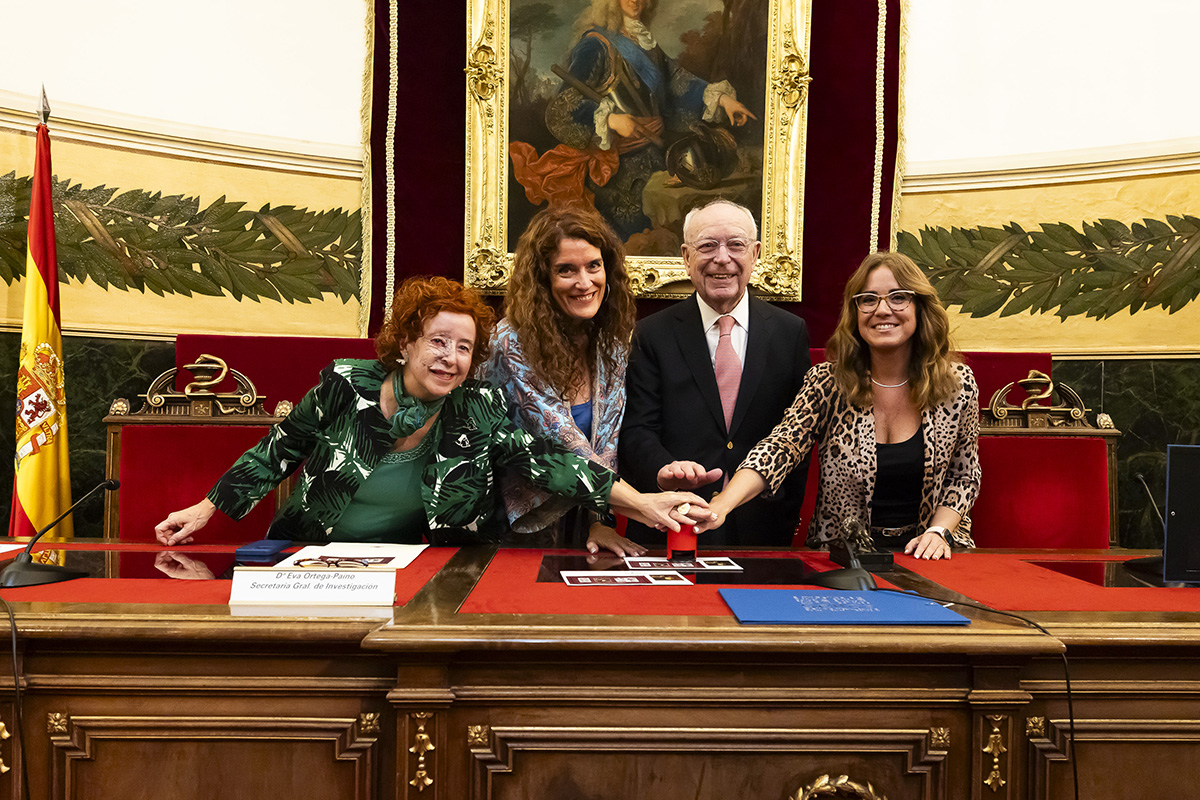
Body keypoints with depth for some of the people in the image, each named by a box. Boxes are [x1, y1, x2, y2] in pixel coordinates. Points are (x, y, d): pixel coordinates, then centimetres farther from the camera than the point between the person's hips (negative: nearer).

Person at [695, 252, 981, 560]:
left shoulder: (959, 383, 0)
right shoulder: (828, 382, -6)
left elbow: (964, 476, 11)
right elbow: (781, 445, -19)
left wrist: (939, 531, -7)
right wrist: (721, 505, -36)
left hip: (924, 553, 1)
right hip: (842, 556, -1)